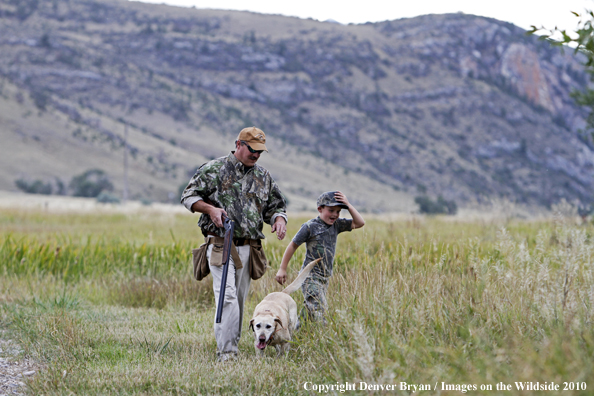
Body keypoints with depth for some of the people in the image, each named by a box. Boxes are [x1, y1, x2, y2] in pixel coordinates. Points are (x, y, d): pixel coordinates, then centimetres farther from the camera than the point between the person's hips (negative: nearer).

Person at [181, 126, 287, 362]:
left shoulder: (263, 177, 14)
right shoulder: (214, 169, 0)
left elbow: (275, 206, 22)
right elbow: (188, 196, 4)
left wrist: (279, 219, -3)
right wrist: (210, 208, -15)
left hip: (248, 248, 5)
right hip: (221, 244, -5)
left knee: (239, 301, 7)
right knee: (227, 297, -16)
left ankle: (230, 347, 16)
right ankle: (226, 352, -17)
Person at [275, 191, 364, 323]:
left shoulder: (336, 225, 7)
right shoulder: (310, 226, -10)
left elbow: (359, 223, 5)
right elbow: (292, 246, -2)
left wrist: (348, 205, -5)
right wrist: (282, 269, -1)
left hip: (325, 277, 7)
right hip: (310, 277, -7)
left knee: (310, 309, 10)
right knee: (318, 308, -19)